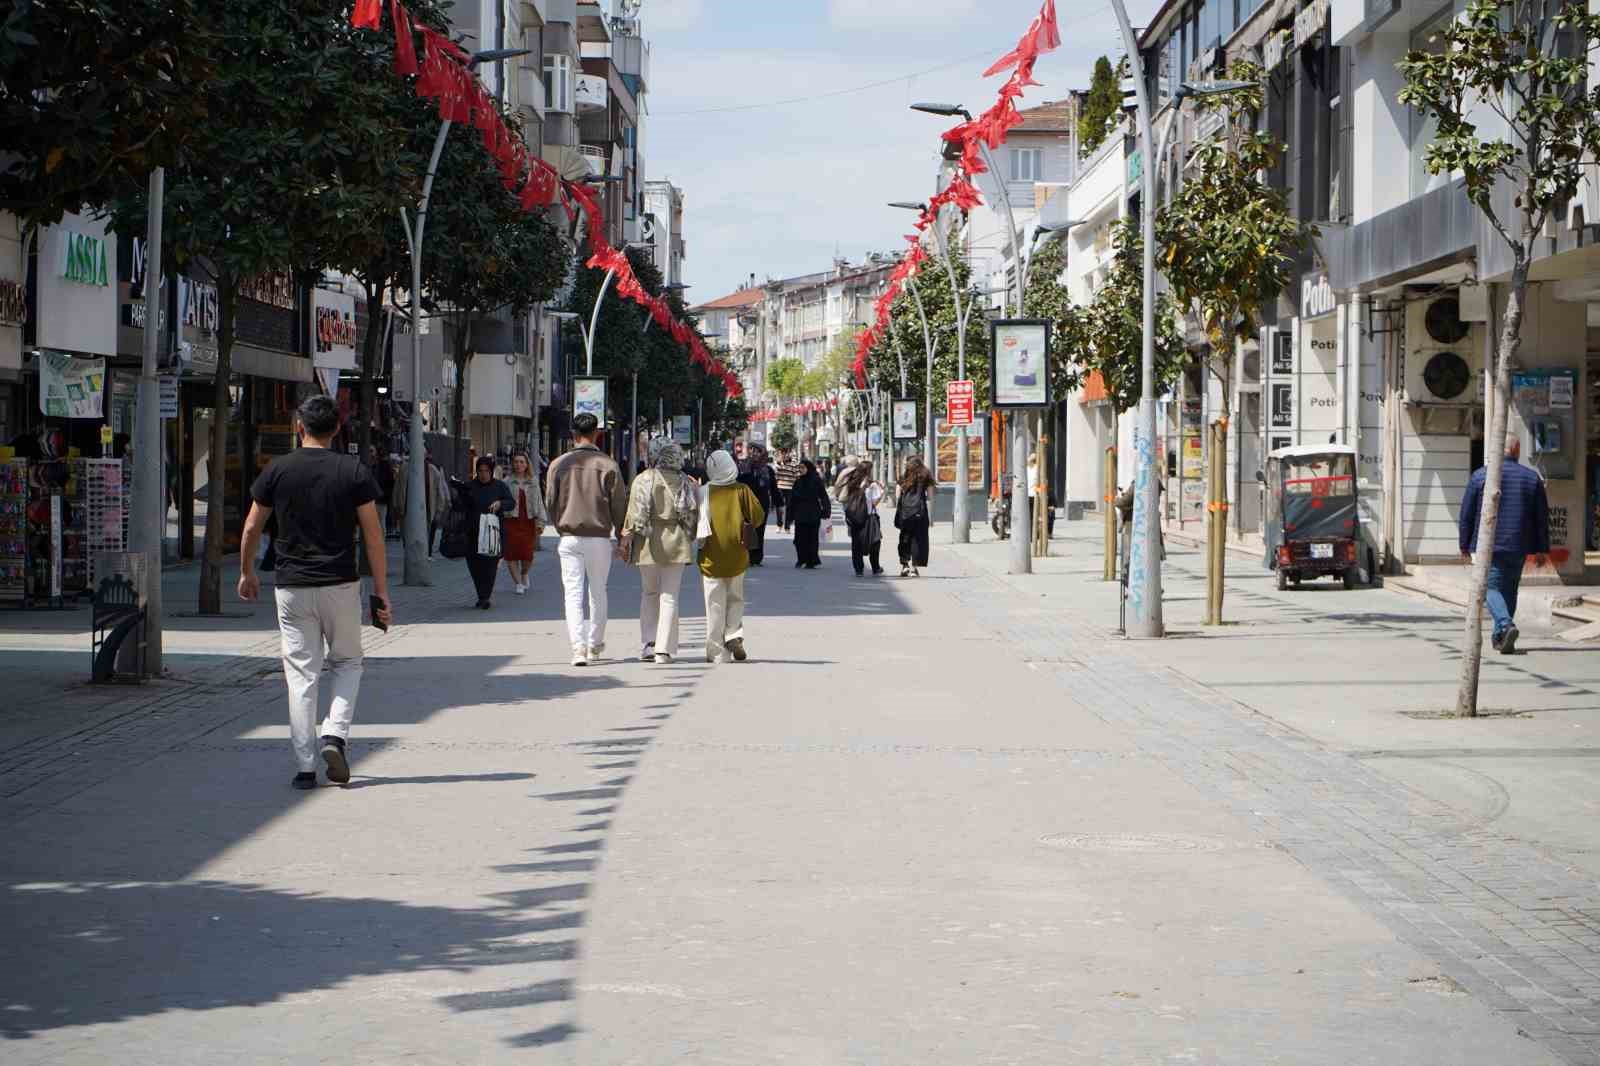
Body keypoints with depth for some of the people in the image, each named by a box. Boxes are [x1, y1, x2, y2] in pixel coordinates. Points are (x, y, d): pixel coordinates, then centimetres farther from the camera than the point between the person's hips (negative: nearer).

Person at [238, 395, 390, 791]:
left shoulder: (278, 471, 0)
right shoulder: (354, 471, -3)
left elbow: (252, 528, 7)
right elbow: (373, 535, -4)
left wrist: (247, 573, 24)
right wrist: (381, 593, 1)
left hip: (292, 587, 1)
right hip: (341, 586, -1)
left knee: (301, 675, 5)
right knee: (347, 662, 18)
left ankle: (305, 766, 3)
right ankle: (335, 735, -3)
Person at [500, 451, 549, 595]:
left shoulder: (533, 482, 11)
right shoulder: (507, 482, 3)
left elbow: (539, 503, 10)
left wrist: (541, 522, 3)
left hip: (528, 521, 1)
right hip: (511, 521, -1)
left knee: (527, 554, -4)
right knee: (512, 553, -5)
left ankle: (524, 574, 28)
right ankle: (517, 583, 7)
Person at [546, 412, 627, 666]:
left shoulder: (559, 464, -1)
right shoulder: (607, 465, -6)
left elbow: (550, 502, 6)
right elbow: (619, 505, -3)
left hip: (569, 538, 0)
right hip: (599, 538, 0)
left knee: (573, 593, 1)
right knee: (598, 592, 15)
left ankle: (578, 646, -12)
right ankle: (595, 645, 25)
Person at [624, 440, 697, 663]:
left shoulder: (643, 480, -5)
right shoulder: (686, 483, 3)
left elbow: (635, 513, -7)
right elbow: (694, 516, 3)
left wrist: (627, 541, -1)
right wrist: (688, 540, 14)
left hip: (648, 542, -1)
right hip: (676, 544, 1)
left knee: (649, 593, 16)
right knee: (669, 597, 4)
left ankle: (648, 643, 7)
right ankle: (663, 650, -2)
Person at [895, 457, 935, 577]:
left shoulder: (904, 478, 10)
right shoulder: (925, 478, 6)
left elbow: (898, 496, 5)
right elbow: (930, 497, 5)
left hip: (904, 512, 2)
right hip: (920, 512, -2)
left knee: (905, 539, 13)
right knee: (918, 540, 3)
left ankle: (904, 565, 8)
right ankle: (914, 568, -2)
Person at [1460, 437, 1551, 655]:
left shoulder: (1481, 476, -2)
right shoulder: (1532, 478, 4)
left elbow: (1466, 514, 0)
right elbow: (1542, 517, 5)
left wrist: (1465, 545, 9)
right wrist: (1542, 550, 11)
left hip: (1489, 545, -3)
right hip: (1519, 547, 3)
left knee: (1491, 588, -1)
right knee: (1509, 589, 15)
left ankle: (1506, 625, -26)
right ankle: (1499, 637, 18)